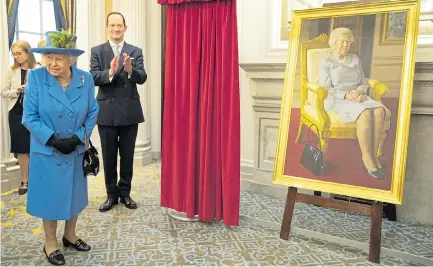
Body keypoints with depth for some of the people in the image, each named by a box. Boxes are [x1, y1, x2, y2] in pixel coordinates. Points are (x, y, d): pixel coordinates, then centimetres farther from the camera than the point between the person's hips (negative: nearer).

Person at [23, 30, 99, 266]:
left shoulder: (86, 79, -6)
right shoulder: (36, 77, -12)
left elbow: (92, 113, -1)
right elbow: (30, 117, -11)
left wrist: (78, 137, -14)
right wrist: (53, 139, -20)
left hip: (77, 151, 3)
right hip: (47, 152, -2)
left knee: (74, 194, 16)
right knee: (50, 196, 9)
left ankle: (70, 235, 38)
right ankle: (50, 244, 29)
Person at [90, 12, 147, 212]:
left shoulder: (135, 51, 5)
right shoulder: (97, 51, 4)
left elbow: (142, 78, -6)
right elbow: (93, 78, -7)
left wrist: (130, 70, -27)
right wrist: (110, 72, -26)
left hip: (130, 111, 0)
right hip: (106, 112, 0)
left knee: (127, 156, 9)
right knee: (109, 157, 8)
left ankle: (125, 193, 23)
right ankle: (111, 194, 22)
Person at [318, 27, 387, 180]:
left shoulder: (355, 59, 17)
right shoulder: (326, 63, 3)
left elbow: (364, 83, 15)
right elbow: (326, 89, -6)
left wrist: (359, 91, -9)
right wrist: (346, 95, -19)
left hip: (357, 98, 5)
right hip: (336, 100, -5)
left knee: (379, 110, -29)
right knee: (365, 113, -35)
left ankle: (373, 155, -23)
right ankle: (367, 158, -25)